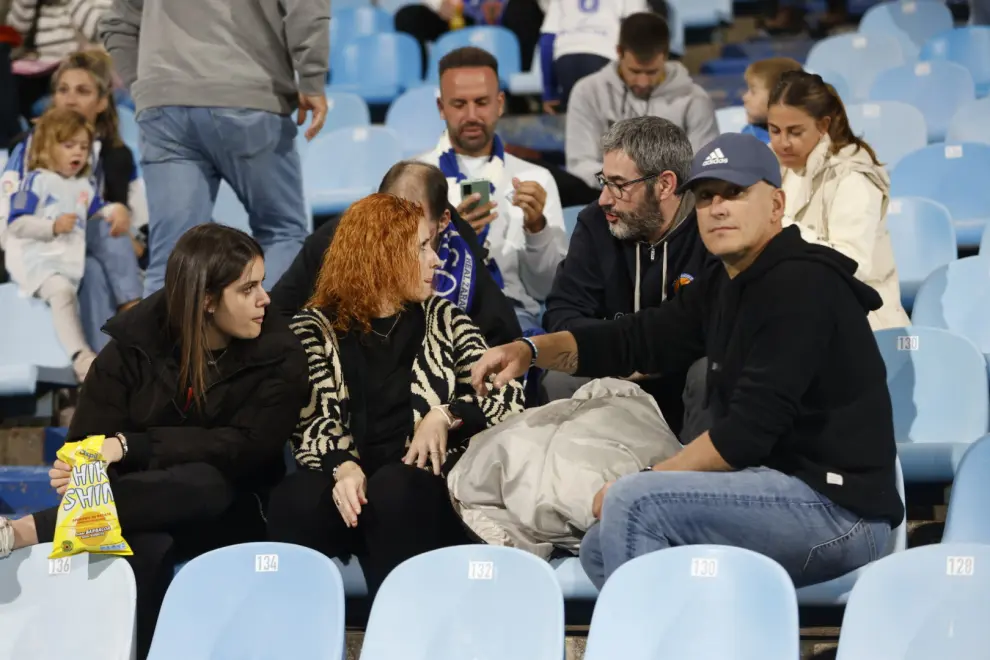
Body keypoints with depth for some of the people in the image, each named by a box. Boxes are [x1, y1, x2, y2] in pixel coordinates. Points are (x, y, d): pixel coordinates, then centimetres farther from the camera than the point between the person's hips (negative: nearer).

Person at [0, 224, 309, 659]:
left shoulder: (279, 356, -6)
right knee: (144, 549, -40)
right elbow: (88, 441, -2)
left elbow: (246, 449, -19)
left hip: (229, 514, 0)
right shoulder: (134, 345, -2)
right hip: (137, 499, 1)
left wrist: (132, 446, -29)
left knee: (204, 484, -39)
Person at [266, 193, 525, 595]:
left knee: (392, 491, -35)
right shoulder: (317, 328, 11)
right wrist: (342, 467, -22)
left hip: (424, 485, 0)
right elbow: (313, 421, -2)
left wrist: (447, 415, -9)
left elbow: (509, 397, 8)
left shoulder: (441, 318, 16)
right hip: (353, 484, 0)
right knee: (297, 501, -34)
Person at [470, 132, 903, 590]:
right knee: (601, 548, 14)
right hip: (783, 492, 10)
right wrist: (531, 350, 3)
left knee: (633, 503, -22)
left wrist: (649, 480, -13)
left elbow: (748, 430, -21)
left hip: (838, 504, -10)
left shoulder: (800, 285, -16)